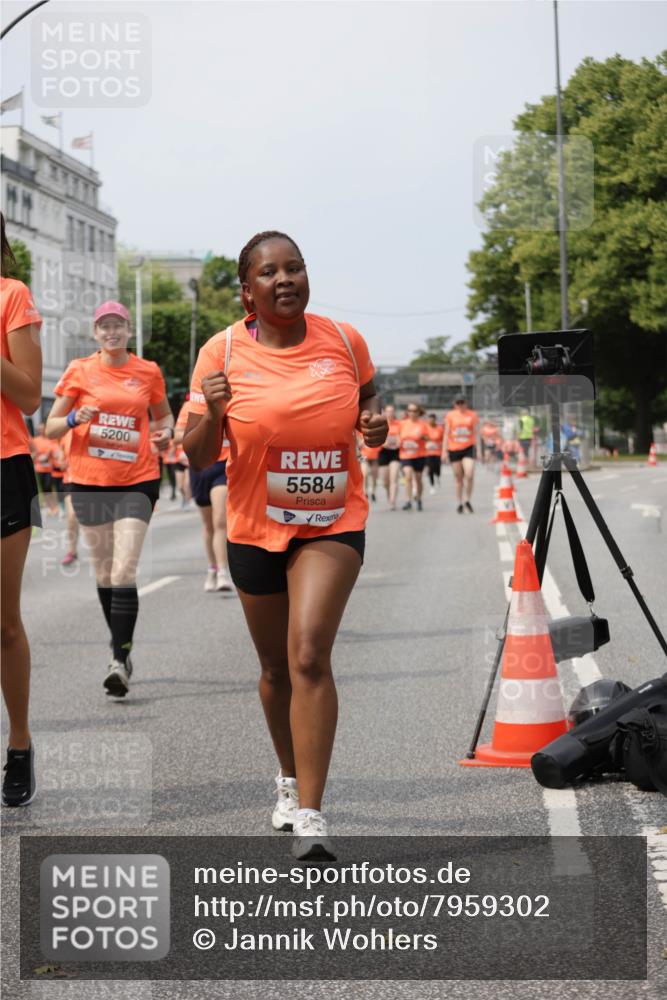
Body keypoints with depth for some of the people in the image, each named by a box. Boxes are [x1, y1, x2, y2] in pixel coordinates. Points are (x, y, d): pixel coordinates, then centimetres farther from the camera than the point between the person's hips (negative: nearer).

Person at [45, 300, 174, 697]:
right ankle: (120, 647, 26)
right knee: (104, 572, 10)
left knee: (124, 572, -13)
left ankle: (120, 660, -15)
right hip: (89, 481, 2)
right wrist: (74, 418, -16)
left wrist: (166, 433, -2)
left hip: (137, 481, -2)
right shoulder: (80, 371, 3)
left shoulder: (148, 371, 5)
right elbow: (51, 427, 5)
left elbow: (163, 414, 21)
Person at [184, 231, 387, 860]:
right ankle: (289, 777, 42)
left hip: (333, 525, -1)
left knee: (309, 654, -19)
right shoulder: (223, 353, -7)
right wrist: (212, 415, -26)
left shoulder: (344, 340, -4)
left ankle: (309, 814, -19)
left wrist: (374, 423, -8)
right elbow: (198, 459, -5)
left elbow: (366, 396, 16)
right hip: (255, 529, 2)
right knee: (277, 667, 15)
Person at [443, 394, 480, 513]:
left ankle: (467, 500, 4)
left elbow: (476, 433, 7)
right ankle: (459, 503, 16)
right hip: (454, 449, 1)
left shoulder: (472, 415, 4)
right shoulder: (450, 415, 4)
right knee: (458, 477, 7)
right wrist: (444, 450, 3)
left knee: (469, 475, -14)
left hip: (468, 448, -1)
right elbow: (446, 434, 7)